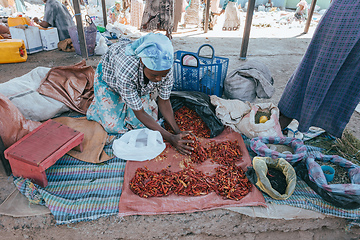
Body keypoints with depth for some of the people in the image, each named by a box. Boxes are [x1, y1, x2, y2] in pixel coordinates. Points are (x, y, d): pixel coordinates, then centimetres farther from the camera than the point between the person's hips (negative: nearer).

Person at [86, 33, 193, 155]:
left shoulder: (166, 67, -34)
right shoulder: (127, 70, -47)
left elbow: (164, 101, -19)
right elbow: (139, 113, -38)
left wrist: (177, 131, -29)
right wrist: (170, 138, -41)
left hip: (139, 84, 4)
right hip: (109, 76, -3)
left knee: (142, 124, -3)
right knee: (113, 125, -7)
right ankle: (98, 102, 23)